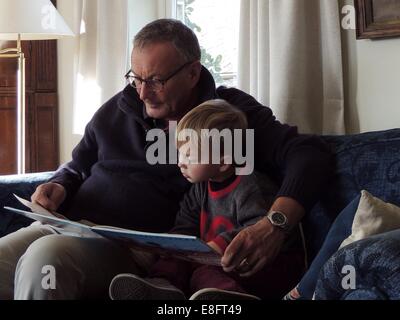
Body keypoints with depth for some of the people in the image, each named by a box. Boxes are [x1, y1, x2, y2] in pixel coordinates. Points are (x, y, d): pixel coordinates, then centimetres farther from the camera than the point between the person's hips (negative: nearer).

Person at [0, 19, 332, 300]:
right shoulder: (118, 109, 14)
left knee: (46, 257, -34)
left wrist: (275, 224, -31)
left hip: (129, 248, -5)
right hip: (66, 226, 5)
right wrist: (59, 186, 1)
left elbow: (311, 153, -12)